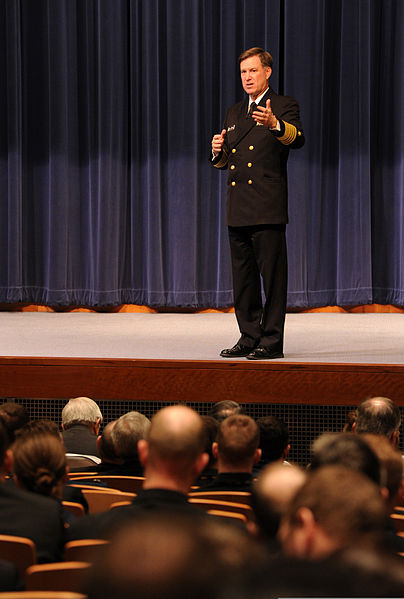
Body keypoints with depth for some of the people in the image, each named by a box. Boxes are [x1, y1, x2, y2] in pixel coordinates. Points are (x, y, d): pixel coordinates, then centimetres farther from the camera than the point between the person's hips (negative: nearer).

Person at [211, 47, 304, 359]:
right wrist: (219, 151, 2)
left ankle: (272, 341, -3)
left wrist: (275, 124, -40)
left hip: (268, 208, -7)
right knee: (243, 278, 10)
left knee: (272, 275, -6)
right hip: (238, 210, 7)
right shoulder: (234, 113, 20)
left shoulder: (284, 106, 0)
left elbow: (297, 138, -20)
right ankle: (250, 337, 17)